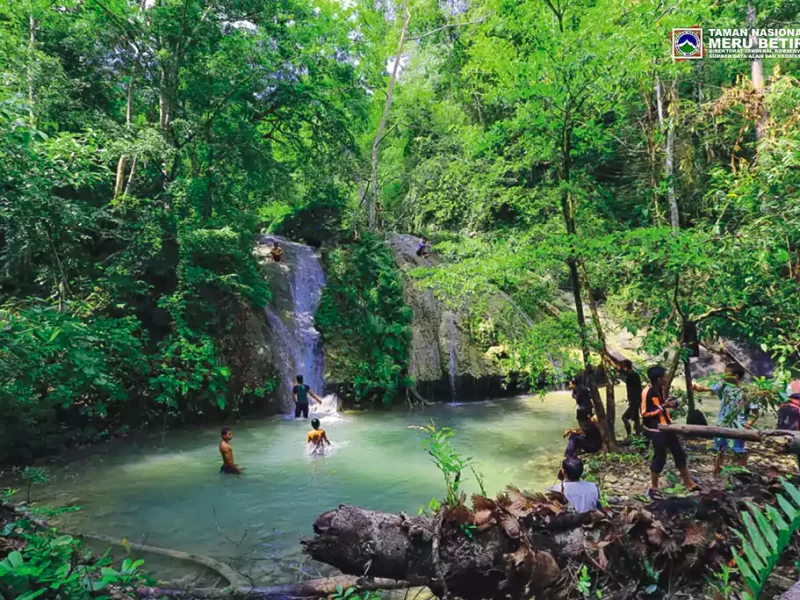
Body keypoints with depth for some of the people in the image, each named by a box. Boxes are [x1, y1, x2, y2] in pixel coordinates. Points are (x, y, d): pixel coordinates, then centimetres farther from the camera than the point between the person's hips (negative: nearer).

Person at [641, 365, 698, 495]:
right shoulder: (647, 392, -23)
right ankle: (654, 488, 15)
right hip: (656, 430, -9)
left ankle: (689, 483, 32)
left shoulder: (661, 389, 5)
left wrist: (670, 404, -3)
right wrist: (662, 407, -23)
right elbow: (645, 413, -22)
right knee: (660, 458, -1)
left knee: (680, 454, 16)